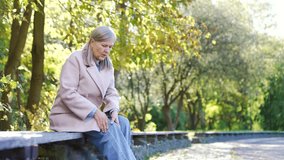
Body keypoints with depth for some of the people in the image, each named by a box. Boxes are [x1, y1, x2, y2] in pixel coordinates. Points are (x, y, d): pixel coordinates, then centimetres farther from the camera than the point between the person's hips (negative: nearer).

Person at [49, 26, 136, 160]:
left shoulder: (107, 65, 9)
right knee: (109, 128, -27)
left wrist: (114, 110, -16)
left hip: (91, 115, 7)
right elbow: (67, 93, -21)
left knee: (123, 123, -18)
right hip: (68, 116, -7)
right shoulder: (75, 59, -11)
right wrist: (95, 111, -27)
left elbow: (111, 93, 8)